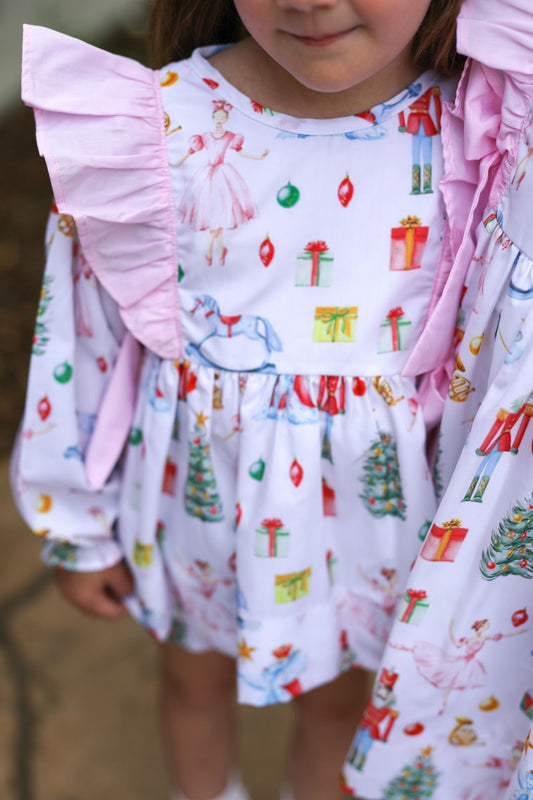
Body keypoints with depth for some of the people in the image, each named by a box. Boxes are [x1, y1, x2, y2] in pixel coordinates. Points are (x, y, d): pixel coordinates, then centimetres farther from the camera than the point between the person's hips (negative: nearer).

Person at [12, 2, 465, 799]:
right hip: (194, 493, 0)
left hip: (365, 507, 1)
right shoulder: (158, 131, -22)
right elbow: (83, 335, -9)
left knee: (335, 696, 27)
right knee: (195, 677, 29)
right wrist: (80, 528, 2)